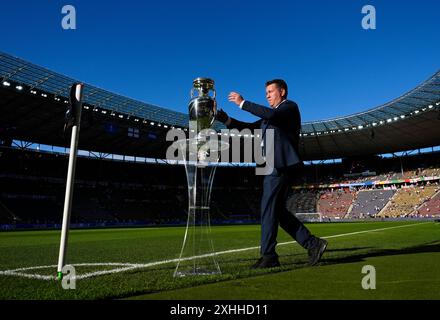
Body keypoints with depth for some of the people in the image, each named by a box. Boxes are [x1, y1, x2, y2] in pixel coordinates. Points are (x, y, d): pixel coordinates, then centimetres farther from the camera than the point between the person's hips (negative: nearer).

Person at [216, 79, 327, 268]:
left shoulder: (290, 106, 0)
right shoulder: (270, 116, 27)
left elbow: (272, 115, -21)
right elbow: (249, 127, 19)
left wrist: (243, 103, -18)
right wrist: (227, 120, 5)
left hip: (281, 166, -9)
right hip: (274, 167, 9)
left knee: (269, 209, -8)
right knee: (278, 211, 8)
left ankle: (268, 256, -1)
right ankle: (313, 244, 11)